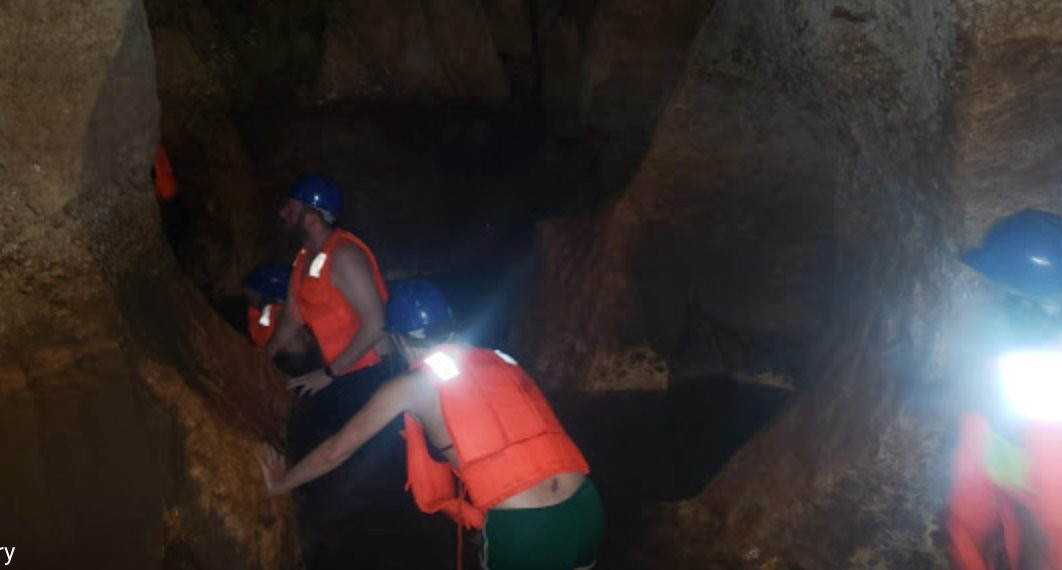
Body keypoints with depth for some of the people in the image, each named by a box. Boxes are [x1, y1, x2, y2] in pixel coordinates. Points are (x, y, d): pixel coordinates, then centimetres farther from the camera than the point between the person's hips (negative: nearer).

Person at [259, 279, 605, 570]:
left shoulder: (408, 388, 5)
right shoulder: (501, 361, 16)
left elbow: (335, 451, 18)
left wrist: (281, 483, 36)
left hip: (522, 533, -4)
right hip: (587, 510, 5)